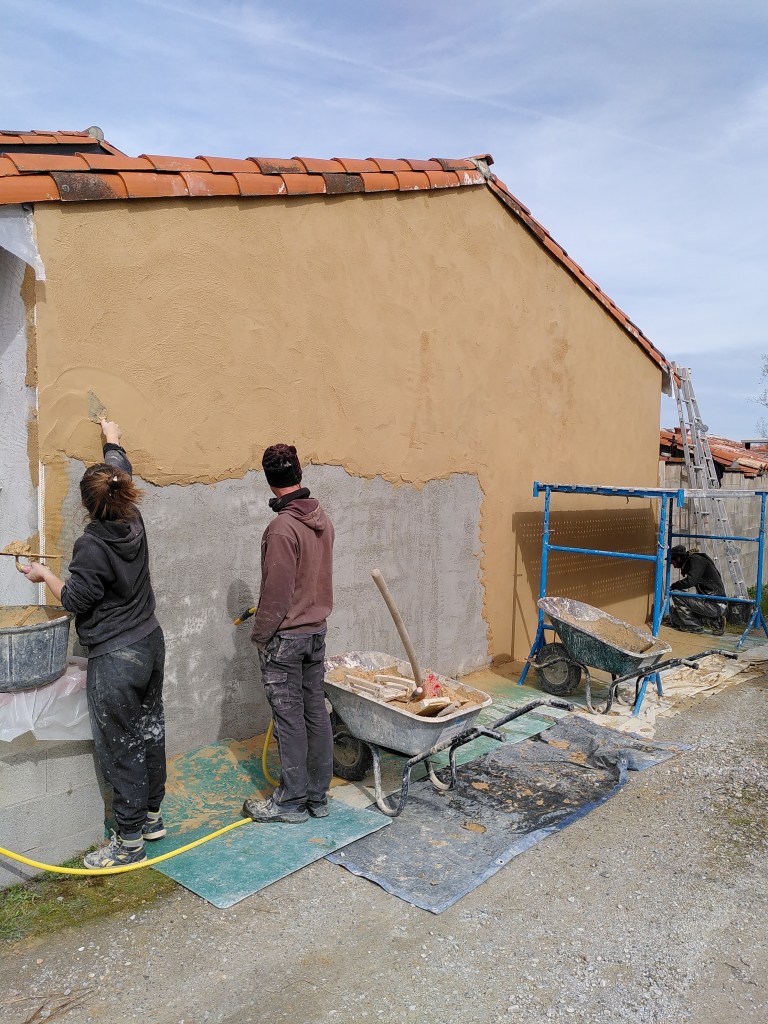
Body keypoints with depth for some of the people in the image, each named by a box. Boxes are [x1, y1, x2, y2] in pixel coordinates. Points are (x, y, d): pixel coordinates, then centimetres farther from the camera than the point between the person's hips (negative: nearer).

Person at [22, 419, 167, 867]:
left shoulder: (92, 545, -22)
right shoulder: (134, 523, -2)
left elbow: (76, 599, -13)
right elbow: (123, 471, 15)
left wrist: (44, 574, 3)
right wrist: (112, 438, 32)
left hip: (116, 658, -8)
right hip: (151, 644, 8)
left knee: (120, 747, 3)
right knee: (149, 731, 18)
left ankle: (130, 839, 14)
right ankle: (152, 815, 33)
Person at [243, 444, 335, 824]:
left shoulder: (282, 527, -20)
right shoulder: (322, 519, 4)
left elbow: (276, 591, -18)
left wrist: (260, 635, -7)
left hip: (285, 636, -7)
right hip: (317, 629, 8)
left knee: (289, 719, 4)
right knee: (316, 713, 12)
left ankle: (292, 800, 17)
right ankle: (318, 796, 23)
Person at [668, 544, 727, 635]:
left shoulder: (696, 559, -7)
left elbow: (690, 581, -21)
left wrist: (673, 586, -7)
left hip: (715, 605, -10)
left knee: (675, 595, -16)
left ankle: (693, 626, -6)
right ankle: (715, 621, 13)